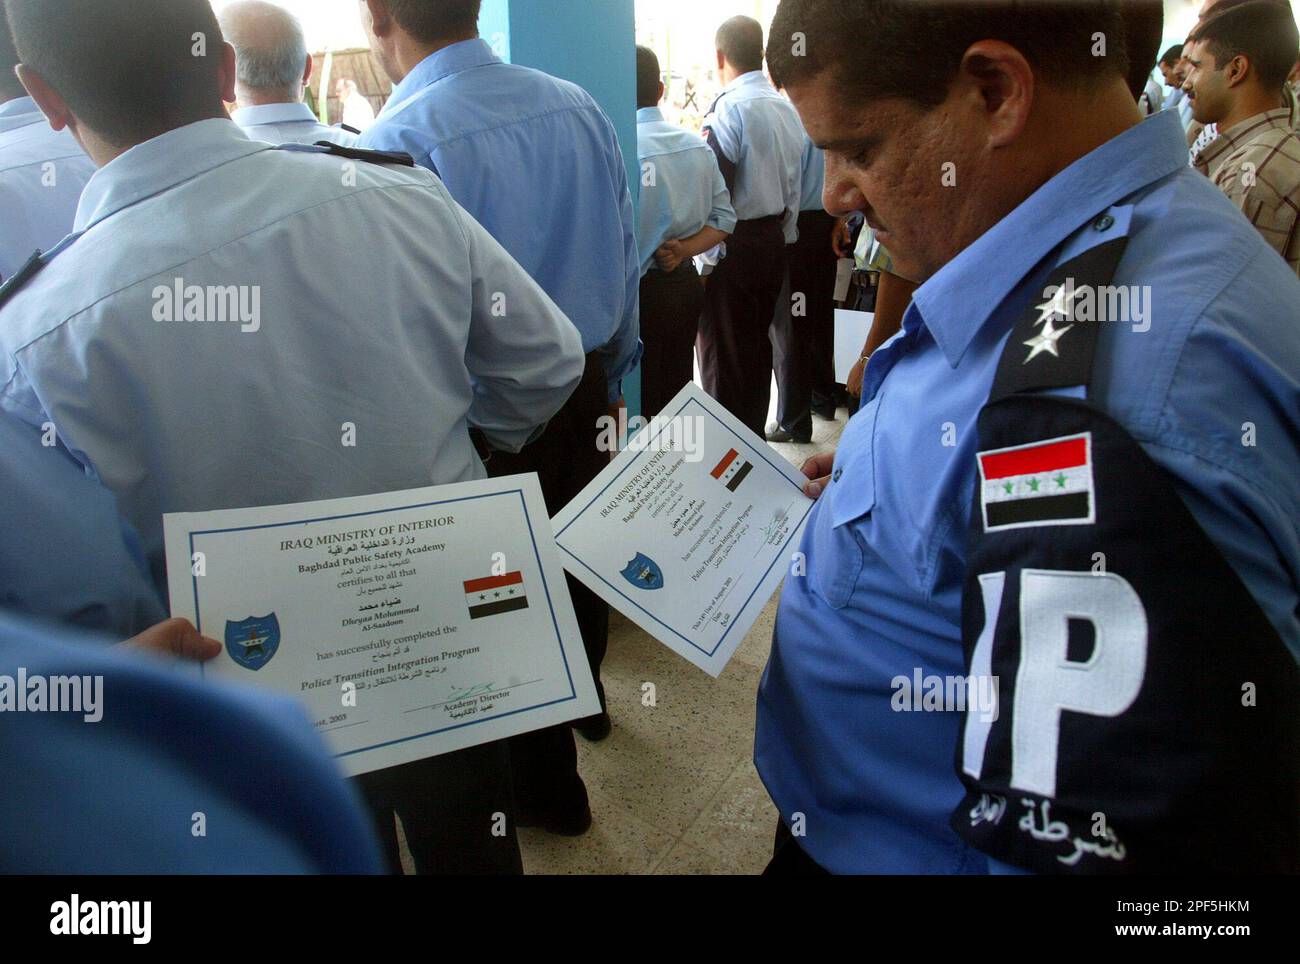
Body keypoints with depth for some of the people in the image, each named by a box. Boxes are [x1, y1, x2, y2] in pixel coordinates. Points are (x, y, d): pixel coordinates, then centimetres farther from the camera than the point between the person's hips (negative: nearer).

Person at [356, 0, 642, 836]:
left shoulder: (399, 141, -21)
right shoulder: (578, 107, -3)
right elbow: (627, 259, 4)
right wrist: (612, 379, 16)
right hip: (584, 390, 6)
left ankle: (549, 785, 35)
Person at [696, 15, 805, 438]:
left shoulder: (730, 107, -14)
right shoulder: (786, 108, 9)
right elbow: (794, 185, 14)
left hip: (733, 244, -8)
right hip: (774, 241, 8)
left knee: (722, 355, 0)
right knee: (758, 346, 16)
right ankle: (755, 437, 26)